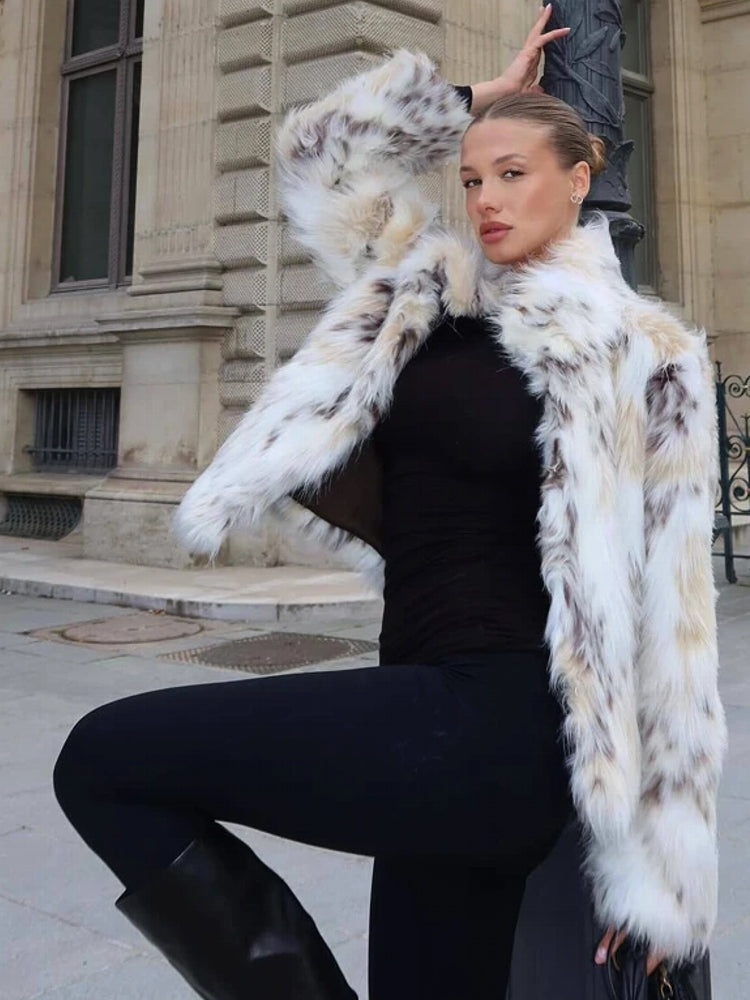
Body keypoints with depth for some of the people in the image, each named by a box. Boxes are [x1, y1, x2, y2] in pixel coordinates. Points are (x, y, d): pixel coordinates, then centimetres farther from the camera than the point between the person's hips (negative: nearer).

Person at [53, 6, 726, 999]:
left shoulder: (641, 355, -3)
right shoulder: (426, 289, 13)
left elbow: (669, 612, -4)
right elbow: (318, 151, 22)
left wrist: (662, 862, -4)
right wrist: (472, 98, 21)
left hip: (499, 715, -6)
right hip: (440, 717, 6)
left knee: (103, 760, -10)